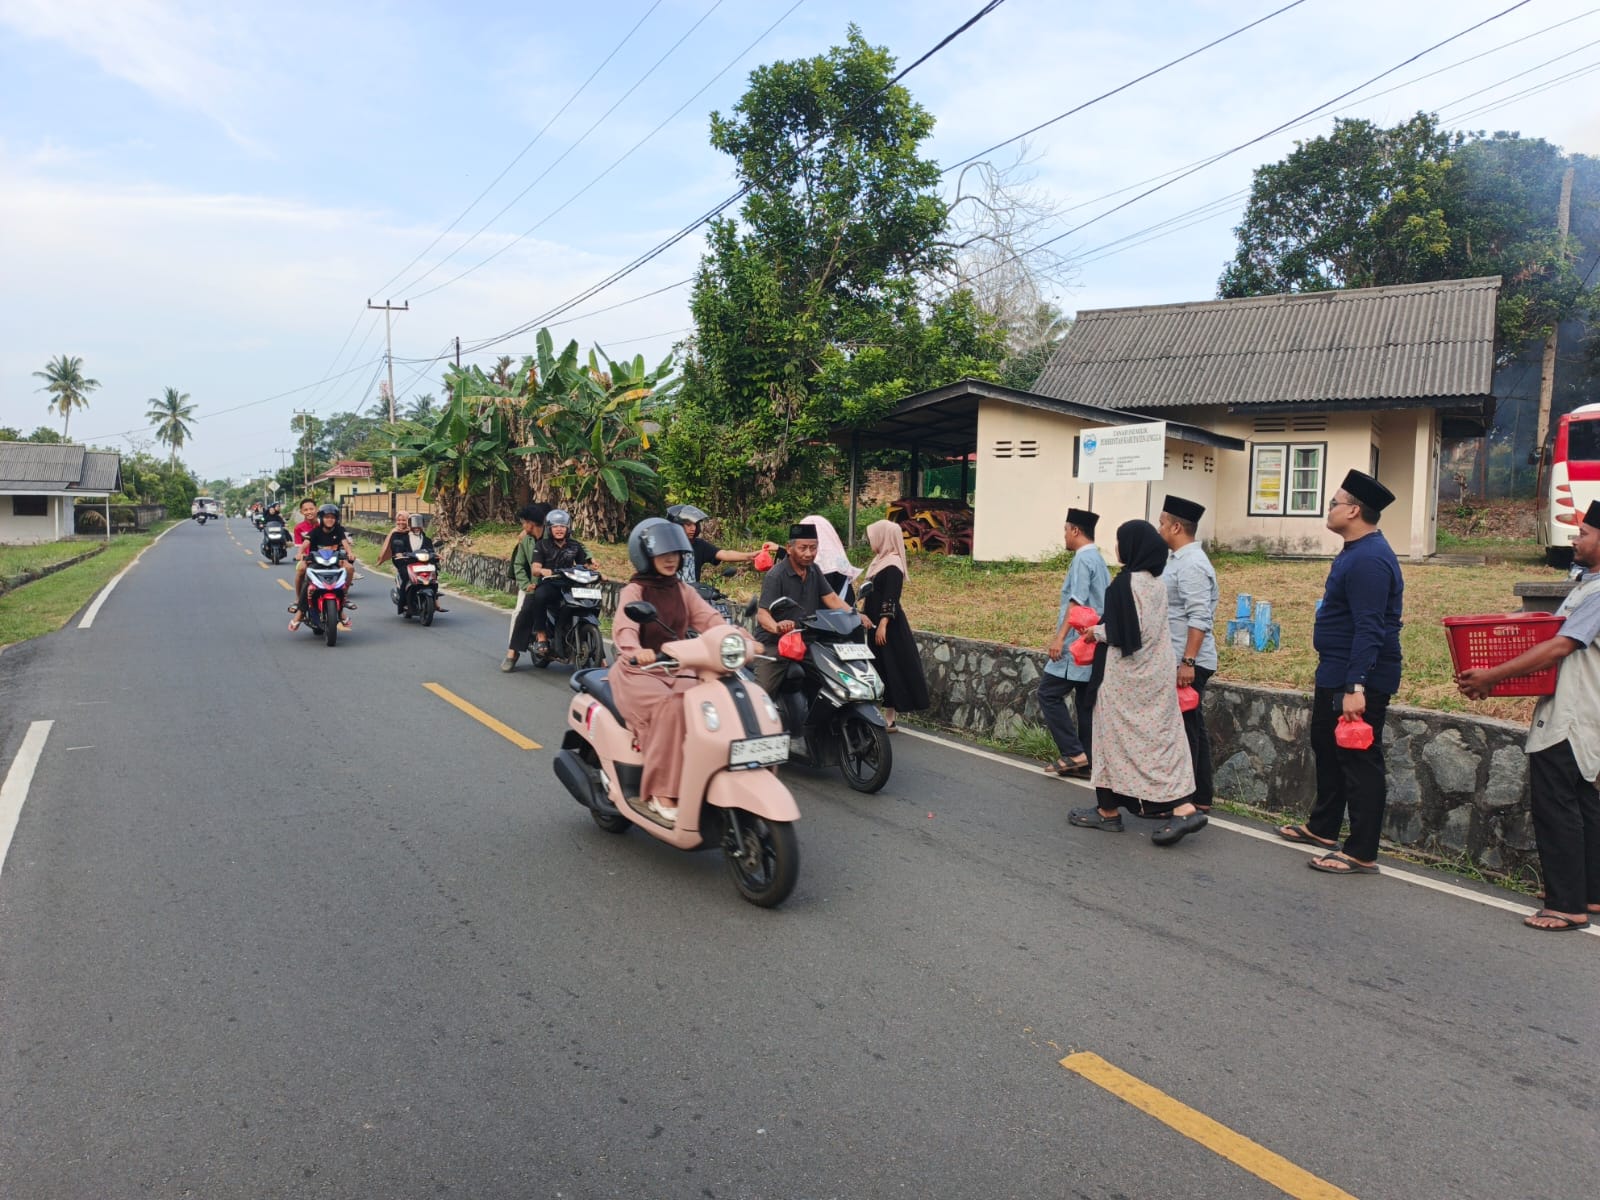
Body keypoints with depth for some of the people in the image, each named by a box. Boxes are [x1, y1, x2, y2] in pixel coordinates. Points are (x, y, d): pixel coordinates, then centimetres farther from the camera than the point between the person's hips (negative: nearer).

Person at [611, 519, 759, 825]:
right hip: (639, 670, -5)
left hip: (676, 669, 5)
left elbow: (712, 620, -3)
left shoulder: (683, 591, 11)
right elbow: (623, 627, -25)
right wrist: (635, 650, -48)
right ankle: (661, 793, -28)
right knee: (670, 706, -34)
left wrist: (744, 639, -21)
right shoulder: (634, 590, -5)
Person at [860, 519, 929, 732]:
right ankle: (887, 717, 14)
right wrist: (868, 618, 23)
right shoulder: (882, 561, 14)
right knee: (880, 670, 10)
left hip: (888, 625, -10)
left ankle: (889, 719, 0)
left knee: (889, 669, -5)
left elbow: (891, 599, -21)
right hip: (876, 623, 10)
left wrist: (882, 625, -25)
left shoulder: (892, 566, -15)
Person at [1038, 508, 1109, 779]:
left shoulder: (1083, 558, -11)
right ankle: (1087, 762, 12)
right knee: (1086, 703, 9)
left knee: (1049, 693, -4)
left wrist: (1060, 637, -24)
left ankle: (1073, 753, -7)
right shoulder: (1098, 559, 17)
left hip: (1077, 643, -9)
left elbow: (1077, 601, -20)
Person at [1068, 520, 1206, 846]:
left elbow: (1124, 632, -22)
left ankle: (1109, 811, 12)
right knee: (1158, 738, 10)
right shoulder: (1156, 581, 9)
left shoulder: (1127, 582, -19)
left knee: (1116, 736, 3)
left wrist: (1097, 631, -5)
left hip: (1128, 672, -8)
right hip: (1156, 670, 8)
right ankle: (1182, 808, 7)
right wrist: (1105, 627, 14)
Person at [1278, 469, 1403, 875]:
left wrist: (1356, 686, -31)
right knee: (1327, 748, 21)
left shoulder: (1369, 559, -22)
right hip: (1335, 674, 11)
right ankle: (1323, 827, 37)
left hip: (1357, 681, -11)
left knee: (1359, 762, -3)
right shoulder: (1356, 552, 12)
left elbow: (1369, 629, -28)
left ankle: (1361, 854, 5)